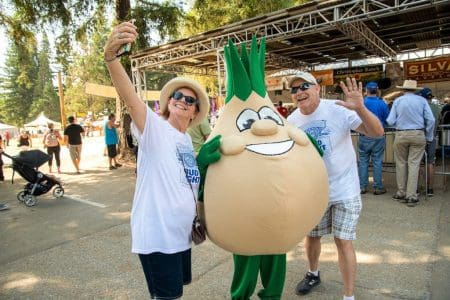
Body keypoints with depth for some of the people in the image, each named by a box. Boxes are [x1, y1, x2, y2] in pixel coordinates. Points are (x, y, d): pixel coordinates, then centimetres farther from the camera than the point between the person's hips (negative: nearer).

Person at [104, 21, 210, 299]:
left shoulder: (187, 140, 10)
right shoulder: (154, 127, -12)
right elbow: (130, 99, -32)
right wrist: (111, 57, -47)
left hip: (181, 232, 8)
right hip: (156, 234, -8)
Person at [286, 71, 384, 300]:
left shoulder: (338, 110, -16)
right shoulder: (292, 121, -4)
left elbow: (377, 132, -23)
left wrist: (360, 108, -40)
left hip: (344, 190, -3)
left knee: (343, 242, 1)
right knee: (311, 236, 18)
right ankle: (313, 274, 46)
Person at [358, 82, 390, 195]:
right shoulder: (382, 104, -4)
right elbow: (387, 120, 2)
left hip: (364, 136, 0)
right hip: (378, 136, 0)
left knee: (363, 161, 7)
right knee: (377, 162, 5)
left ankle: (362, 187, 10)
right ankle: (378, 187, 10)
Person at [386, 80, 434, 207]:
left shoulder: (398, 101, 1)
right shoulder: (422, 100, 2)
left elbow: (390, 121, -3)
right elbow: (431, 120, -3)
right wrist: (428, 137, 6)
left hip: (401, 135, 0)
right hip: (418, 135, 0)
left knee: (401, 164, 10)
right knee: (414, 164, 1)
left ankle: (401, 193, 16)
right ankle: (411, 196, 2)